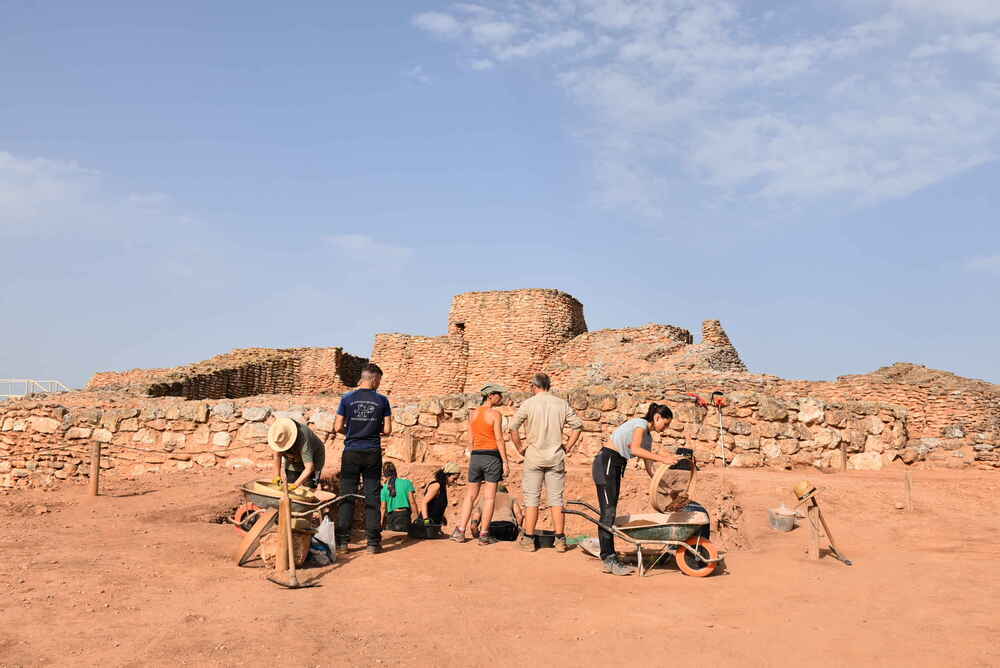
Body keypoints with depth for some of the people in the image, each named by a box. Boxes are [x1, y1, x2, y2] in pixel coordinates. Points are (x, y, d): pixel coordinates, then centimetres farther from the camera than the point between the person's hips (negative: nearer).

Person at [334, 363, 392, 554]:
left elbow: (338, 427, -2)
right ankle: (373, 542, 5)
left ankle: (342, 540, 7)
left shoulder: (347, 398, -1)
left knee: (347, 495, 6)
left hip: (351, 452, 0)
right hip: (373, 453, 0)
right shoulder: (381, 400, -2)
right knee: (372, 497, 5)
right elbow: (387, 430, -2)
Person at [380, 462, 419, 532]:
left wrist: (381, 523, 9)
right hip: (404, 515, -1)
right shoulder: (406, 482, 3)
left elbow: (383, 507, 3)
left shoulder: (384, 488, 5)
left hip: (391, 516, 1)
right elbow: (412, 501, -3)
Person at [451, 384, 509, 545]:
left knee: (470, 495, 12)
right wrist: (505, 461, -7)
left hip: (475, 456, 5)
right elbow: (499, 439, -11)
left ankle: (460, 531, 7)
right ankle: (484, 535, 3)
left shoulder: (474, 414, 9)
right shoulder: (495, 414, -8)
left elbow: (470, 440, 11)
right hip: (492, 456, -5)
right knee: (489, 497, 1)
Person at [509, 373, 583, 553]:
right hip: (556, 457, 2)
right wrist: (568, 447, 10)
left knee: (531, 498, 4)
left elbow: (513, 427, -7)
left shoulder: (528, 403, -3)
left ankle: (528, 539, 6)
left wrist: (520, 448, 4)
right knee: (556, 498, 7)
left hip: (534, 457, -2)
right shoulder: (562, 403, 5)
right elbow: (578, 425, 5)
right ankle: (560, 540, 7)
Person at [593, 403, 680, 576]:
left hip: (615, 467, 10)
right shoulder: (640, 425, -11)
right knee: (608, 511, -10)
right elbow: (635, 449, -29)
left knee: (610, 512, 7)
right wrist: (663, 458, -30)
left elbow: (649, 467, 18)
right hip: (605, 463, -10)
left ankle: (610, 558, 9)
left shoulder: (648, 437, 17)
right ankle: (608, 560, -10)